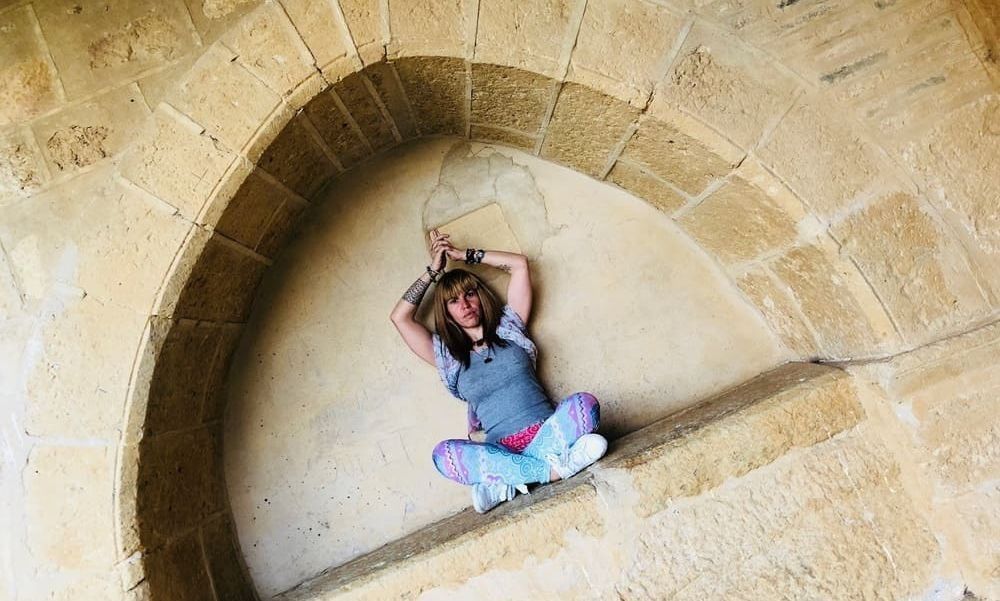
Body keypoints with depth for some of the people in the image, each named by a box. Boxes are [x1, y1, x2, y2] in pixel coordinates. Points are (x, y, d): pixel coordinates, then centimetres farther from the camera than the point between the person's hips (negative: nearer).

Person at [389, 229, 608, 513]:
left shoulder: (509, 328, 16)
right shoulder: (447, 355, 16)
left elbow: (519, 263, 14)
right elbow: (400, 317, 12)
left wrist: (464, 254, 18)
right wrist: (434, 269, 17)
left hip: (545, 434, 1)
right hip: (501, 450, 0)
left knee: (584, 403, -30)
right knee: (443, 454, -31)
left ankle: (505, 483, -33)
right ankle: (555, 469, -32)